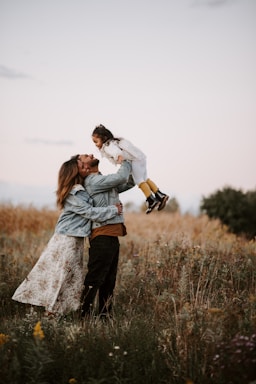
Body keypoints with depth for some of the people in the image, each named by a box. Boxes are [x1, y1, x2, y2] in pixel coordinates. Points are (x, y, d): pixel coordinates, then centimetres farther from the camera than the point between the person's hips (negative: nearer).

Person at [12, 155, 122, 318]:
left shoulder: (80, 191, 9)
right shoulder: (75, 195, -19)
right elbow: (91, 213, -18)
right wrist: (115, 210, -13)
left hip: (73, 241, 9)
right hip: (68, 241, -9)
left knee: (73, 277, 12)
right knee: (60, 276, -1)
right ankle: (52, 311, 8)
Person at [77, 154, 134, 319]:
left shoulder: (101, 181, 21)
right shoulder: (94, 181, -9)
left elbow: (128, 182, 24)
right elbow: (121, 177, -18)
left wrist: (134, 168, 9)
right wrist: (126, 162, 1)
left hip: (111, 236, 10)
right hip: (103, 236, -10)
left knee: (109, 281, 14)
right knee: (94, 279, -9)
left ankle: (105, 315, 21)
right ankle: (85, 314, -5)